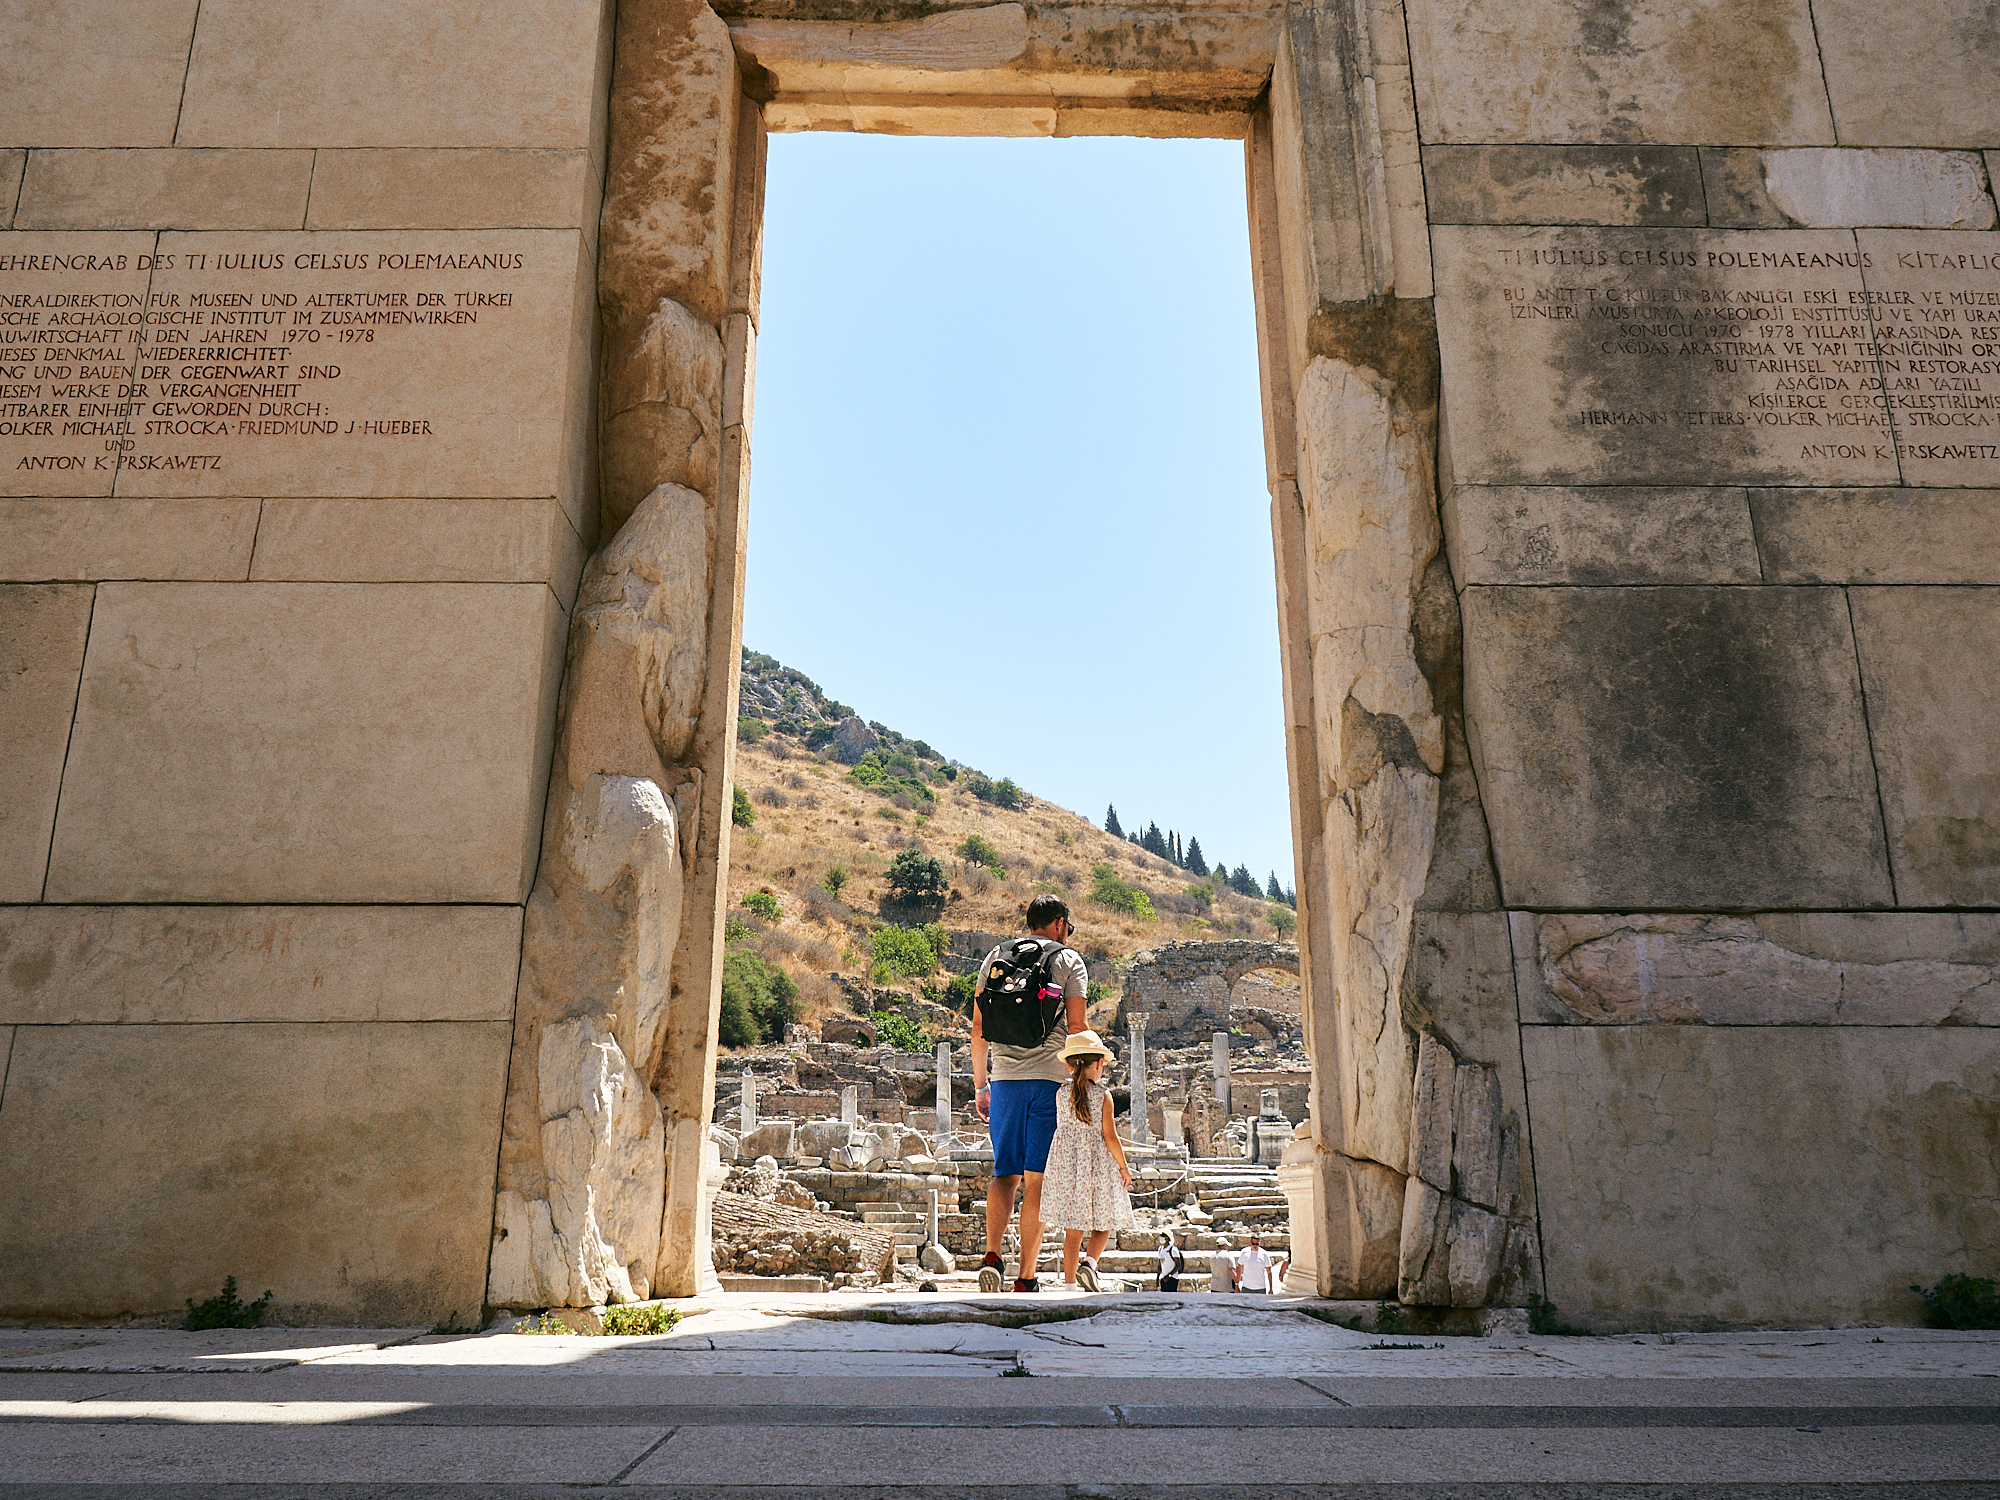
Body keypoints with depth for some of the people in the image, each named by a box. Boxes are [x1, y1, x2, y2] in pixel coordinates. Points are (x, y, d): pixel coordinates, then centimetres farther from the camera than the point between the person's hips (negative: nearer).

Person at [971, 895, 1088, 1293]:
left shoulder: (996, 956, 13)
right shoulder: (1070, 961, 4)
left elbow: (979, 1027, 10)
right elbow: (1076, 1029, -4)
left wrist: (980, 1085, 16)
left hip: (1004, 1078, 3)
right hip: (1050, 1078, -3)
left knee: (1005, 1173, 13)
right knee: (1036, 1181, 1)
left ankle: (991, 1256, -5)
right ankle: (1026, 1278, 1)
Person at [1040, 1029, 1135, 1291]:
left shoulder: (1061, 1094, 2)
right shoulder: (1103, 1095, -7)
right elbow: (1110, 1137, -8)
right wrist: (1123, 1166, 2)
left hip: (1066, 1162, 3)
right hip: (1098, 1166, -3)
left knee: (1073, 1229, 7)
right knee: (1103, 1224, 11)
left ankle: (1070, 1282, 6)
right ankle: (1089, 1262, -14)